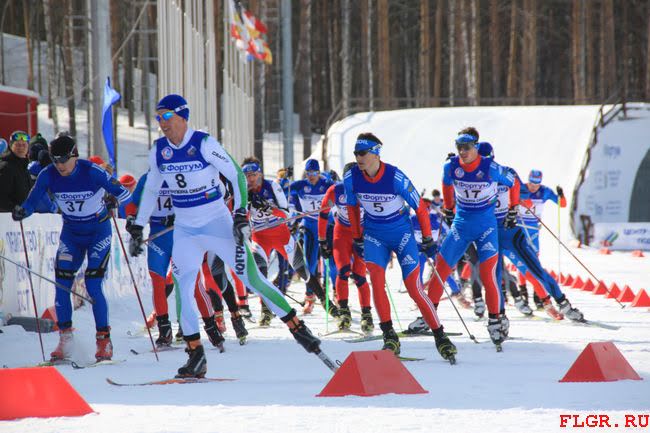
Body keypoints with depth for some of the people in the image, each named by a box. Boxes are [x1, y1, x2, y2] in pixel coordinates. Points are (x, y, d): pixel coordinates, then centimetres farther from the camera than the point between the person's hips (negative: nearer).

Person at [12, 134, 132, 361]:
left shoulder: (92, 172, -23)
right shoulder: (48, 175, -13)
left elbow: (124, 193, -22)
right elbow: (32, 202, -8)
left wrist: (114, 198, -44)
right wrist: (22, 211, -30)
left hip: (98, 231, -4)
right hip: (71, 233, 4)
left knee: (92, 285, -13)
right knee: (62, 284, -8)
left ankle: (104, 341, -1)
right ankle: (65, 340, 3)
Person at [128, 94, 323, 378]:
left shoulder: (204, 144, -15)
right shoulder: (158, 151, 0)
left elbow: (237, 176, -11)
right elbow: (150, 190, 15)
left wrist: (240, 215, -19)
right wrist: (137, 227, 15)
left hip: (217, 224, -4)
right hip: (185, 231, 4)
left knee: (253, 279, -6)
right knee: (182, 290, -6)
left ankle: (298, 329, 4)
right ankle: (196, 357, 2)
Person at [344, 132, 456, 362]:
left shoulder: (395, 177, -24)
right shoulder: (351, 178, -13)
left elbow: (420, 207, -11)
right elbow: (352, 207, 7)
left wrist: (428, 238, -4)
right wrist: (357, 238, 12)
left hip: (401, 233, -3)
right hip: (374, 235, 3)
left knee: (414, 289, -6)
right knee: (377, 279, -21)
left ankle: (440, 337, 6)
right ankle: (390, 337, -14)